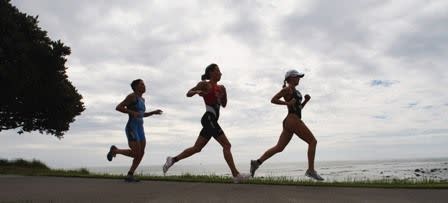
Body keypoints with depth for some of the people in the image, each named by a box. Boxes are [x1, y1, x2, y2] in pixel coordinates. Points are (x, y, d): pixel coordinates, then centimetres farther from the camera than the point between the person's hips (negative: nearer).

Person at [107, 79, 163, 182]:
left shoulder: (141, 99, 17)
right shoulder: (132, 96, -8)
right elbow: (118, 107, -12)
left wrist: (154, 112, 17)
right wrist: (132, 112, -21)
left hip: (139, 129, 8)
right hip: (131, 129, -8)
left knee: (141, 154, 0)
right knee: (136, 154, -12)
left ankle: (129, 176, 8)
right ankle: (114, 150, 10)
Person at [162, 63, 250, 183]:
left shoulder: (219, 87, 20)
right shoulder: (205, 84, -1)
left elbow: (224, 105, 21)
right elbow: (188, 94, -1)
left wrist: (224, 93, 3)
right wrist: (196, 92, -22)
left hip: (212, 121, 9)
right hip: (209, 119, -9)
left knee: (197, 148, 10)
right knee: (226, 145, -11)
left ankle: (172, 160, 17)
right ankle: (236, 175, -9)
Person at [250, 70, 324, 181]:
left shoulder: (295, 91, 24)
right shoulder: (287, 89, -4)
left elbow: (299, 107, 28)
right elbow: (273, 100, -10)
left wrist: (306, 100, 12)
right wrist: (288, 103, -16)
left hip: (289, 121, 10)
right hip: (293, 120, -10)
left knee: (279, 147, 7)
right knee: (312, 141, -6)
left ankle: (257, 162, 6)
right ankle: (311, 170, -6)